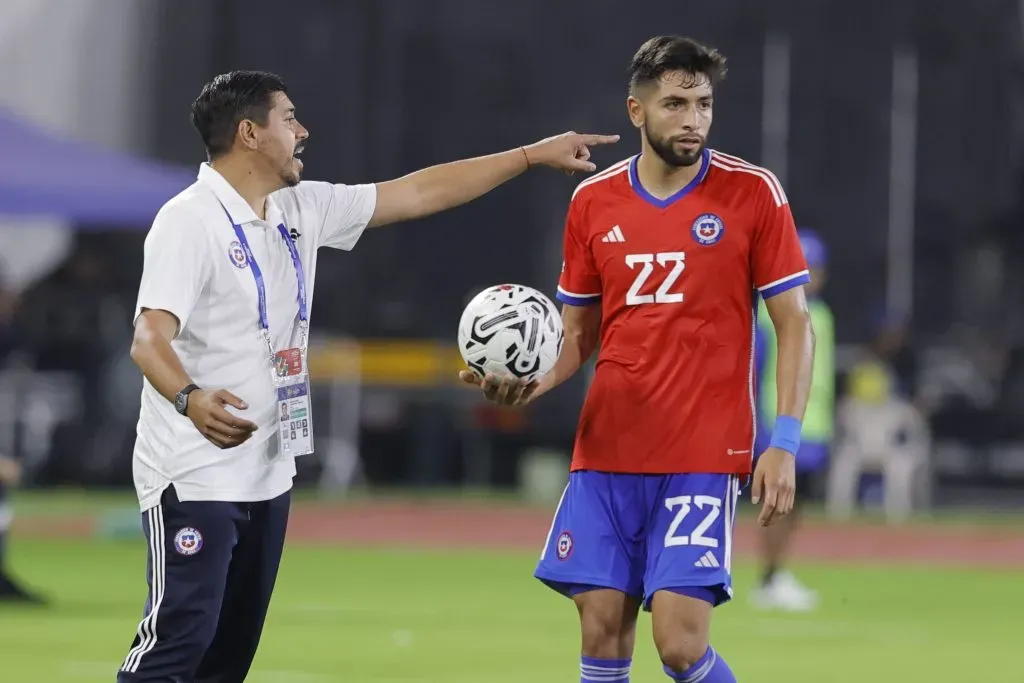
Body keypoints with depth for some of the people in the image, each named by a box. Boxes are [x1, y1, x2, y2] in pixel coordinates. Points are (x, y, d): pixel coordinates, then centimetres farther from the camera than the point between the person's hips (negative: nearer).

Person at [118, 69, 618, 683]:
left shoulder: (301, 211, 11)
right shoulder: (190, 221, -14)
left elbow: (417, 194, 18)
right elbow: (150, 337, -24)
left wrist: (533, 154, 19)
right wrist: (191, 398, -45)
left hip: (267, 475, 8)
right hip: (193, 475, -8)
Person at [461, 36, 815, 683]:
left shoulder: (753, 193, -3)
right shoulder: (593, 201, 7)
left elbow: (794, 322, -1)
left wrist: (784, 444, -10)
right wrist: (531, 383, -4)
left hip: (703, 458, -4)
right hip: (606, 454, 4)